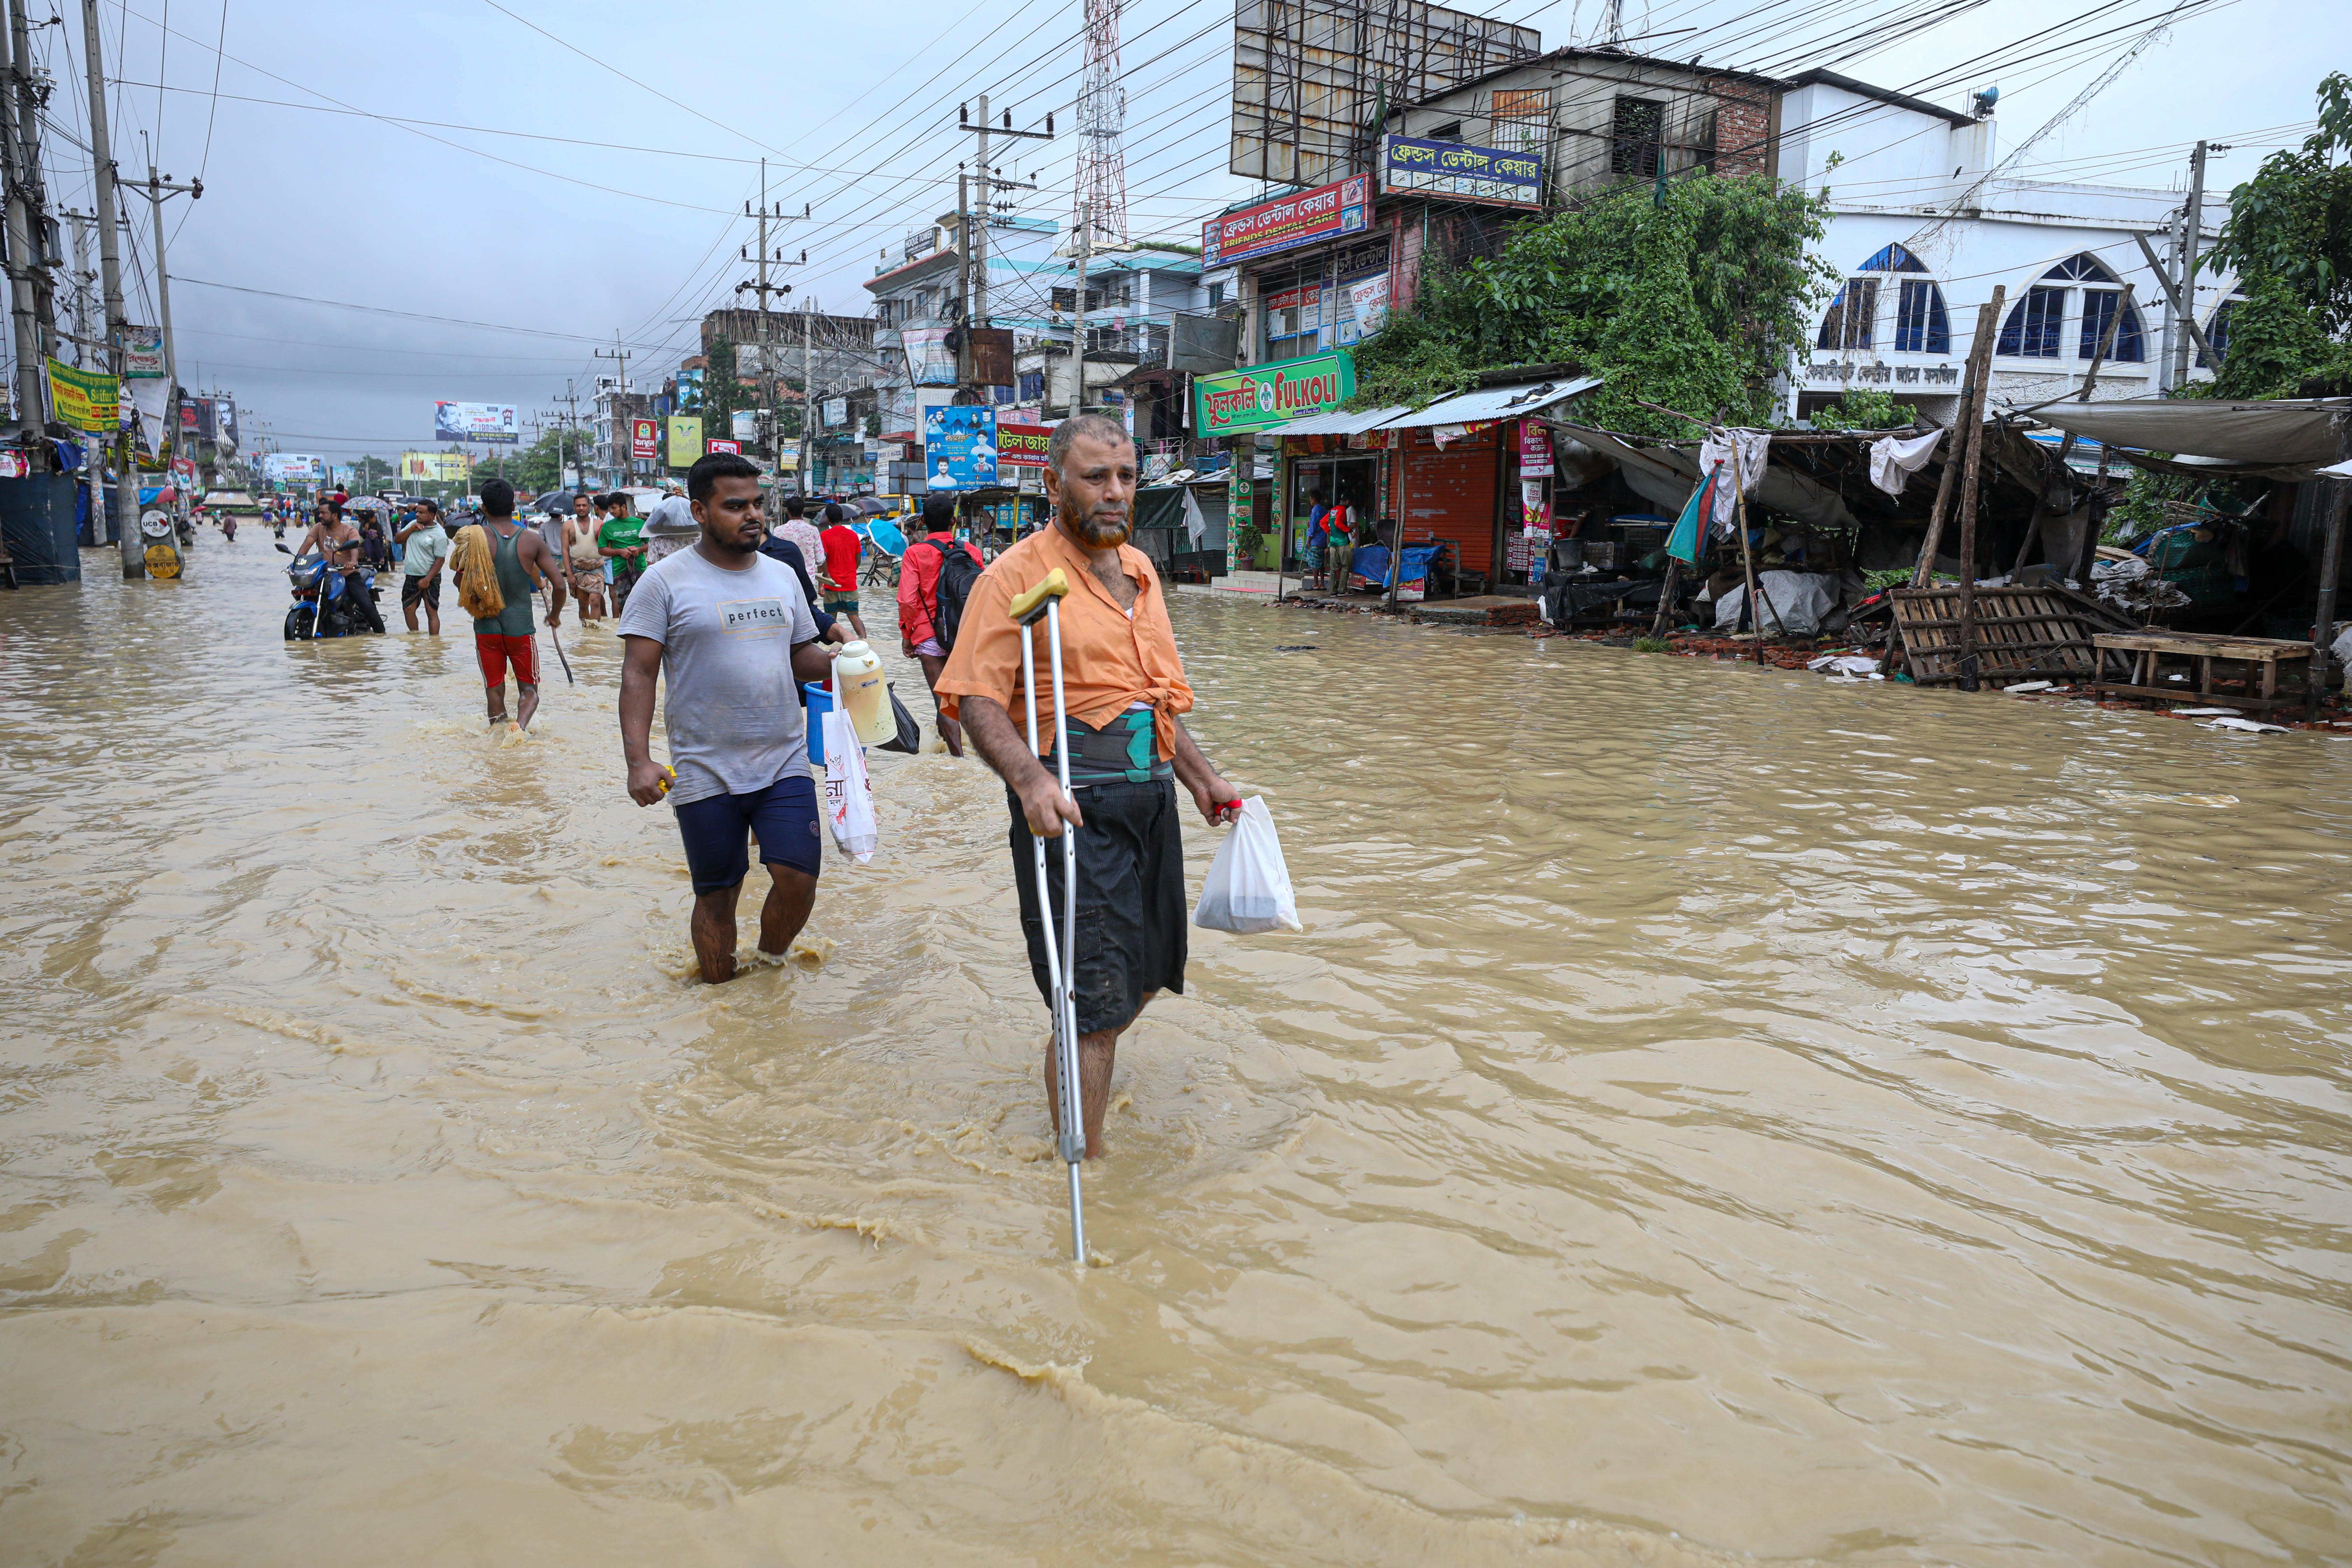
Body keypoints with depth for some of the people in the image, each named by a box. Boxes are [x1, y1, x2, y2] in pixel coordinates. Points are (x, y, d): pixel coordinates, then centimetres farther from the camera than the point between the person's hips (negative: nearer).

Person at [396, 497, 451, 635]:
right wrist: (411, 529, -7)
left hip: (429, 578, -7)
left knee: (432, 612, -5)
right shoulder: (413, 524, 7)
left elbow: (440, 560, -14)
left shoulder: (439, 534, -13)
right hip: (411, 577, 7)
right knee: (408, 610, 9)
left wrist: (427, 580, -18)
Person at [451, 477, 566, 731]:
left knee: (495, 691, 14)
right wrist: (555, 615, 12)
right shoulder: (532, 540, -3)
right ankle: (520, 725, -19)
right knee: (529, 689, 8)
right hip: (521, 626, 0)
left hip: (486, 626, 0)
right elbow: (559, 585, -5)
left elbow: (460, 581, -5)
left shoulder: (475, 538, -5)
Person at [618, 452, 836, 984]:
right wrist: (639, 760, -18)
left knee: (797, 877, -7)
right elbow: (638, 674, -8)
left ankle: (770, 964, 22)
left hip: (785, 764, 3)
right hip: (705, 775, -3)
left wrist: (838, 663, -6)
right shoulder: (665, 581, -5)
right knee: (717, 897, 7)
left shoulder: (782, 575, 10)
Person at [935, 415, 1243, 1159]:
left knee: (1146, 976, 20)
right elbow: (976, 699, -17)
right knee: (1097, 1001, -5)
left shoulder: (1139, 570, 16)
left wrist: (1200, 776, 21)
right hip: (1072, 808, -8)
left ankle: (1073, 1077, 46)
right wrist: (1030, 779, -31)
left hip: (1150, 797, 8)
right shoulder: (1018, 573, -9)